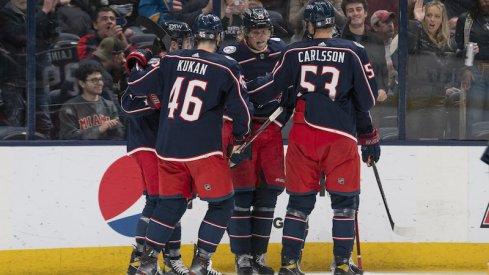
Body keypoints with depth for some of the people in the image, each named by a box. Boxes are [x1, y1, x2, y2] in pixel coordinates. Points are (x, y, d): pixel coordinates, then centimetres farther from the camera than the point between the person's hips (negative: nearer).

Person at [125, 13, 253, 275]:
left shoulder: (170, 61, 3)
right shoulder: (226, 68, -7)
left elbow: (137, 85, 8)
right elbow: (241, 108, -4)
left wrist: (137, 63, 29)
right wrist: (240, 135, 16)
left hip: (168, 149, 5)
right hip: (204, 150, -5)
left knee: (171, 203, 19)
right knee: (222, 204, 8)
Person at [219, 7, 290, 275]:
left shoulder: (280, 50, 4)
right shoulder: (231, 55, -14)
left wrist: (282, 117, 12)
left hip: (271, 129, 5)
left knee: (270, 190, 3)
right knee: (242, 191, -7)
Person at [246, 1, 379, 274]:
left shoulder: (293, 53, 4)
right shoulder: (353, 52, -2)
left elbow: (270, 87, 12)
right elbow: (368, 98, 0)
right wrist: (370, 138, 10)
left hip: (303, 136, 2)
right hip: (340, 135, -2)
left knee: (300, 200, 9)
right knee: (345, 200, 6)